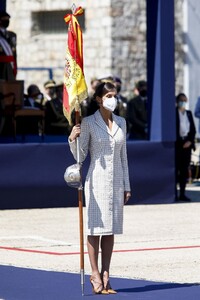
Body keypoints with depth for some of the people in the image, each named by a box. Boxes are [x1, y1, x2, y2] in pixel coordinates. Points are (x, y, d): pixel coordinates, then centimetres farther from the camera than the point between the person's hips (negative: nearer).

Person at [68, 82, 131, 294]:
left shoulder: (121, 122, 10)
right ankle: (95, 274, 4)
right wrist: (72, 139, -23)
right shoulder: (88, 123, -4)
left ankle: (105, 274, 10)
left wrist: (126, 186, 11)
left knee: (111, 228, 5)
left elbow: (123, 155, 13)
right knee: (96, 227, -3)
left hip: (116, 180, 4)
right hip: (97, 179, -4)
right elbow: (80, 156, -3)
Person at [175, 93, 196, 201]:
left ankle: (182, 194, 8)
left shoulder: (189, 113, 15)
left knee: (184, 170, 5)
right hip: (177, 144, -5)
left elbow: (193, 129, 15)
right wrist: (180, 143, -10)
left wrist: (190, 141, -1)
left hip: (187, 144, 5)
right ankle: (174, 194, -5)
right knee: (176, 169, -7)